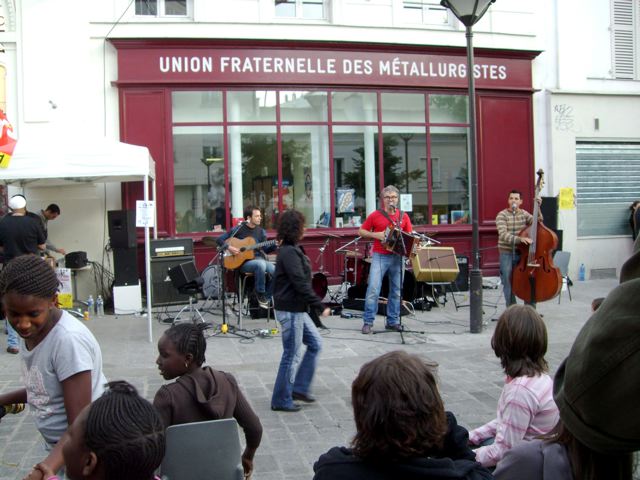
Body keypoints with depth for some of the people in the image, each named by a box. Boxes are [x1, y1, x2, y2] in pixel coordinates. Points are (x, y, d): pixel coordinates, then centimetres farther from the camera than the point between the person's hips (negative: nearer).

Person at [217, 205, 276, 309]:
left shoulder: (261, 231, 11)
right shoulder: (238, 229, -2)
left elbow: (266, 249, 10)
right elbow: (219, 239, -1)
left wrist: (275, 245, -7)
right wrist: (229, 247, -17)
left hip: (259, 259, 5)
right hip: (243, 262, -5)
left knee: (275, 271, -24)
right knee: (260, 264, -37)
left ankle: (266, 297, -2)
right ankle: (260, 294, -17)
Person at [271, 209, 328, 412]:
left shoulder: (290, 250, 11)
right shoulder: (289, 253, -20)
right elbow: (301, 284, -25)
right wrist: (321, 306, -21)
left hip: (296, 308, 10)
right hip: (290, 310, -10)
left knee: (315, 343, 15)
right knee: (292, 355, 0)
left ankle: (299, 388, 21)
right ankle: (281, 400, 12)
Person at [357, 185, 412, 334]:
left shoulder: (403, 216, 9)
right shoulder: (375, 215, 1)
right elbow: (361, 231, 5)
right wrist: (375, 235, -11)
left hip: (397, 256, 3)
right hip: (380, 256, -3)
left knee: (396, 291, 7)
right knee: (373, 289, -9)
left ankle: (393, 321, 17)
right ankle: (368, 322, -2)